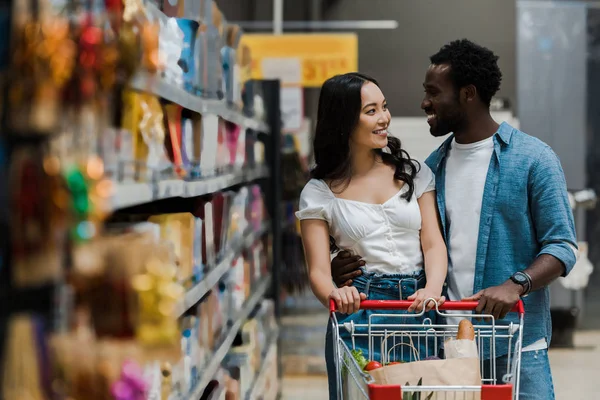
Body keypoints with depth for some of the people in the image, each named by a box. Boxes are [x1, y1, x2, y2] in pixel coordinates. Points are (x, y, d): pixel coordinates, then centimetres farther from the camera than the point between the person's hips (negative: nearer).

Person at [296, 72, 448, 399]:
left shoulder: (415, 174, 9)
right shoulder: (319, 193, 2)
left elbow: (433, 244, 2)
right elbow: (318, 269, -5)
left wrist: (433, 288, -19)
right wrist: (334, 294, -29)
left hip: (418, 310, 2)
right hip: (358, 312, -2)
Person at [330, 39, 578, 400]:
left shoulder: (533, 159, -3)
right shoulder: (432, 167, 11)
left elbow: (562, 245, -6)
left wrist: (516, 285, -24)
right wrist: (347, 269, -3)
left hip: (516, 345, -4)